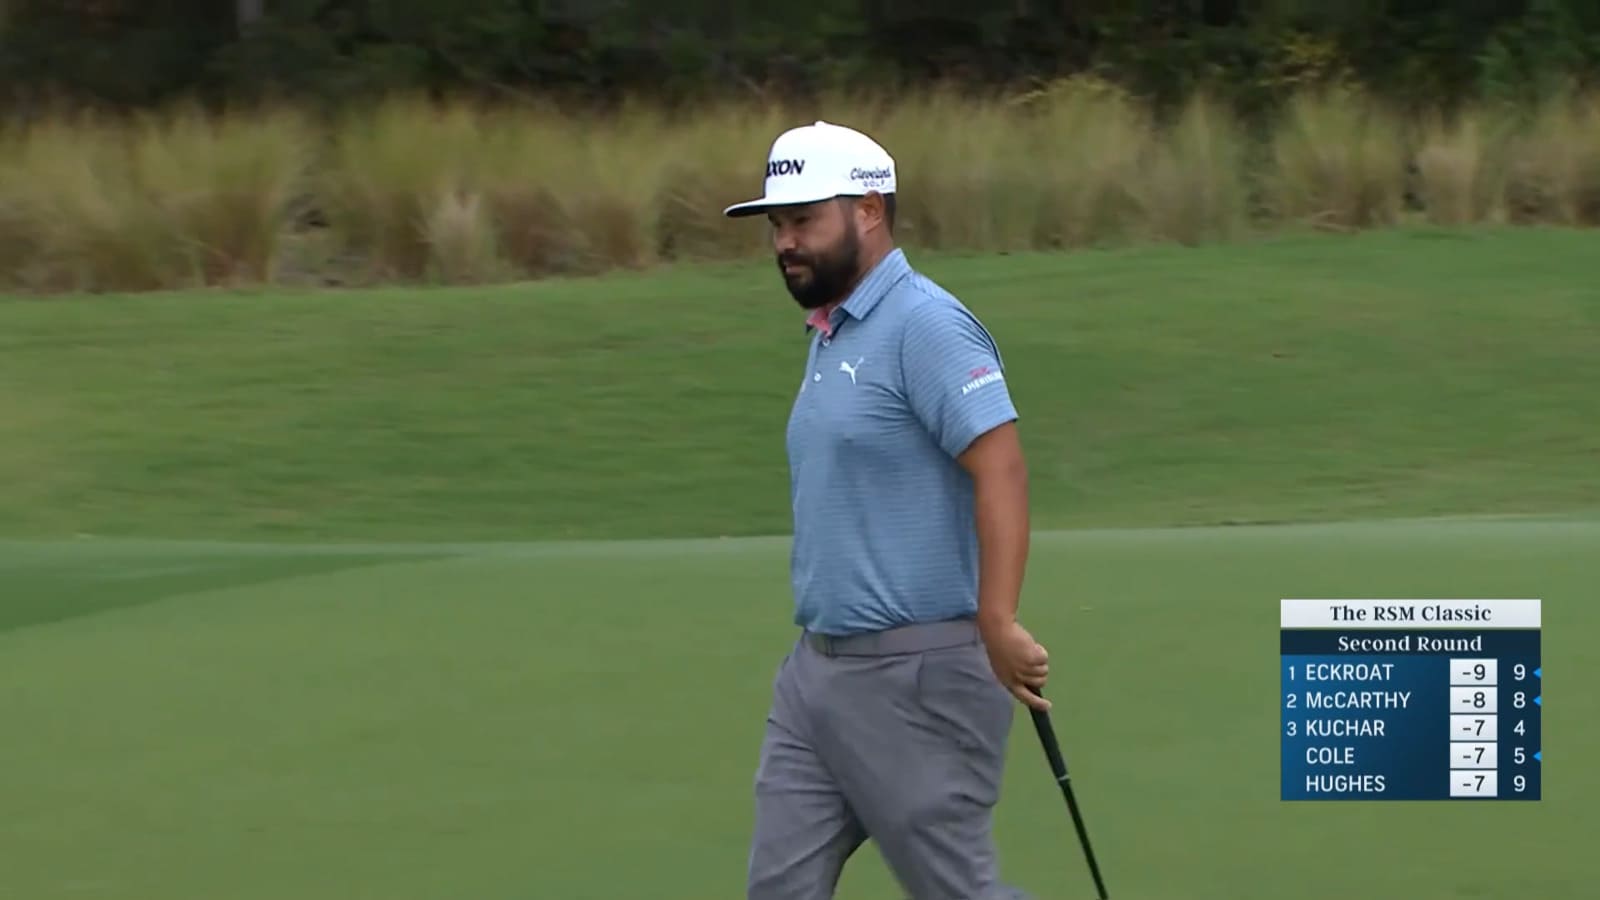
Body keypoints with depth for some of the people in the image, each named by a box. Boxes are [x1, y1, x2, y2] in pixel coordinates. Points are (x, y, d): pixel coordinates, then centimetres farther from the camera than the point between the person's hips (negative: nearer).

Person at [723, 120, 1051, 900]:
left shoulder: (923, 325, -15)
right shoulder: (829, 337, 15)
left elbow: (1000, 467, -25)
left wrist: (998, 623, -35)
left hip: (916, 674, -10)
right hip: (817, 668, 10)